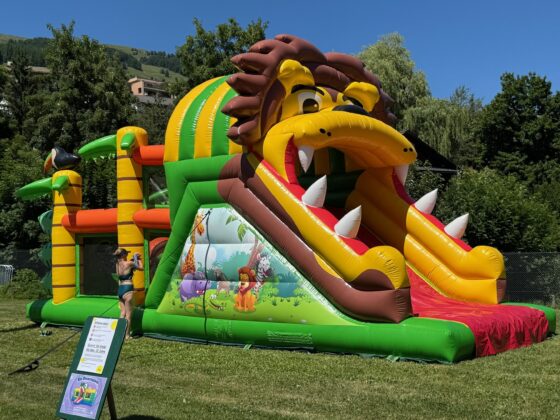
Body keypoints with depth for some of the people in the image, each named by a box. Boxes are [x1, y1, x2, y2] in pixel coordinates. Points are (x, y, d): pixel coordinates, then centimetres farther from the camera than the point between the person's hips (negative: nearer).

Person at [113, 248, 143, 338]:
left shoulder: (117, 264, 7)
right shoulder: (129, 263, -11)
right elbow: (141, 267, 1)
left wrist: (134, 259, 19)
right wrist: (139, 260, 16)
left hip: (120, 290, 7)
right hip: (127, 290, -7)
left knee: (123, 313, 15)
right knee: (128, 314, 1)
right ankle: (127, 335, 5)